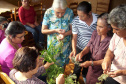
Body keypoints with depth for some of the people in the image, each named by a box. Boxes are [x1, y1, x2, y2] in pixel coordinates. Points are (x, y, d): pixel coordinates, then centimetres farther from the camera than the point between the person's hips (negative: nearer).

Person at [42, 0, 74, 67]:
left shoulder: (70, 12, -17)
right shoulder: (48, 13, -18)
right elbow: (43, 30, -10)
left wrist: (64, 34, -29)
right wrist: (55, 30, -25)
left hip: (65, 44, 1)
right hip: (52, 44, -1)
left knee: (63, 64, 21)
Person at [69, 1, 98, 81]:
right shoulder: (76, 21, -22)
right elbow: (74, 37, -13)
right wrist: (74, 50, -26)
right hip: (80, 48, -1)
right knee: (78, 67, 18)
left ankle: (85, 77, 60)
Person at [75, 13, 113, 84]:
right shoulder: (95, 33, -12)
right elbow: (89, 46, -1)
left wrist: (91, 63, -28)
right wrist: (82, 53, -20)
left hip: (101, 72, -5)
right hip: (92, 68, 5)